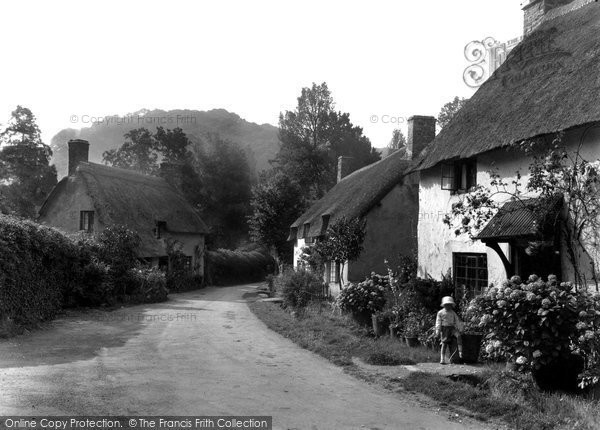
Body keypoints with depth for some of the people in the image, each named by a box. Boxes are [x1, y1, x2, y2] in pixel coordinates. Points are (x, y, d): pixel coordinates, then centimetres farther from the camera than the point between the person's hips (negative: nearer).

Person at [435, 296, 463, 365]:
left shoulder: (453, 313, 12)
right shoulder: (440, 313, 4)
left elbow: (457, 321, 13)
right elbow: (438, 323, 3)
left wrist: (459, 330, 3)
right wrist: (437, 332, -3)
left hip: (452, 328, 3)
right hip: (444, 328, -3)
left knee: (458, 335, -26)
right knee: (444, 343, -7)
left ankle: (460, 351, -28)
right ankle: (442, 359, -3)